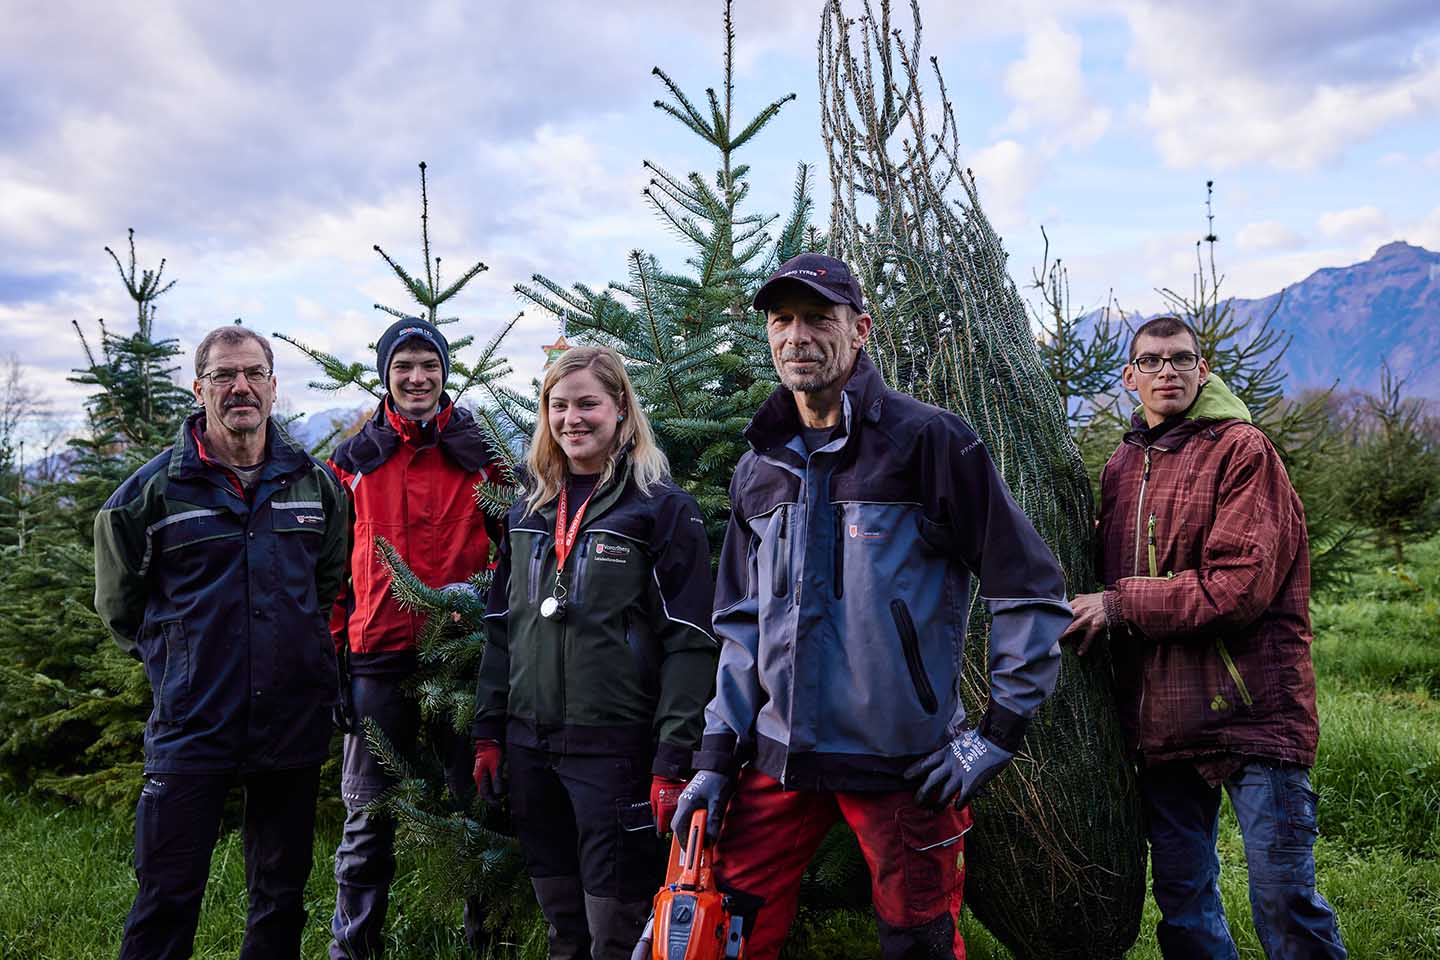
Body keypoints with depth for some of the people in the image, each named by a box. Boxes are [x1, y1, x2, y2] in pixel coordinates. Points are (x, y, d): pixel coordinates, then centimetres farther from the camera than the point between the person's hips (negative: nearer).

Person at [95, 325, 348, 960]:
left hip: (294, 725, 3)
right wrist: (176, 661, 8)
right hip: (191, 726, -3)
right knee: (167, 903, 0)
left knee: (282, 895, 14)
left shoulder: (316, 484, 6)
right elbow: (119, 604, 9)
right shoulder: (152, 489, -3)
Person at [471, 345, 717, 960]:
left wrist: (673, 763, -15)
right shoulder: (529, 510, 12)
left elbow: (690, 643, -10)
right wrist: (488, 732, 11)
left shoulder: (661, 507, -6)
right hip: (529, 743, 5)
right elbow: (501, 626, 16)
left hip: (615, 746, -5)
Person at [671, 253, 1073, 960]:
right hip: (780, 758, 5)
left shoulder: (929, 440, -8)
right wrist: (717, 755, 8)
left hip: (905, 763, -4)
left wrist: (998, 732, -8)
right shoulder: (758, 470, 9)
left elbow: (1032, 593, -7)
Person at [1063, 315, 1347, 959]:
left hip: (1251, 711, -6)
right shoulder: (1122, 466, 13)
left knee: (1283, 897, 0)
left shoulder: (1241, 450, -7)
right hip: (1160, 718, 6)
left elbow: (1243, 584, -16)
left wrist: (1121, 605, -13)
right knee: (1181, 903, 14)